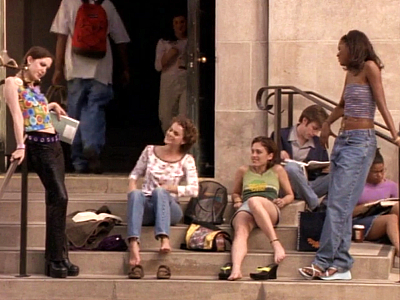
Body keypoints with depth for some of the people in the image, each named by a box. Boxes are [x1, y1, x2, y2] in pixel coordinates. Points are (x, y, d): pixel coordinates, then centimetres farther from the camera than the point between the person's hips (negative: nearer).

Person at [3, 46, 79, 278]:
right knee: (59, 197, -15)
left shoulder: (35, 87, 20)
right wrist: (20, 146, -21)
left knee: (56, 199, 6)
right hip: (38, 144, -8)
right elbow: (17, 114, -14)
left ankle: (59, 257, 9)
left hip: (54, 143, 8)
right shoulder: (14, 82, -4)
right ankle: (56, 259, -11)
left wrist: (52, 106, 24)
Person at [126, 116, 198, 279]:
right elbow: (135, 174, 23)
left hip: (169, 207, -1)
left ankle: (164, 239, -59)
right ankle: (134, 246, -59)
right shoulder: (150, 151, 14)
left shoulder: (186, 160, 8)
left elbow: (194, 190, -2)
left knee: (159, 191, -36)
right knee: (136, 194, -35)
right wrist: (132, 186, 1)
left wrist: (170, 188, -12)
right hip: (146, 208, 1)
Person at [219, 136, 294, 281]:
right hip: (245, 209, 2)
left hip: (270, 210, -2)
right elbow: (235, 193, 38)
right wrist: (237, 201, 14)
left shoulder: (277, 170, 22)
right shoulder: (243, 171, 27)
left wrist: (283, 201, 1)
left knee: (254, 201, -40)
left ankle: (276, 244, -43)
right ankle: (235, 268, -64)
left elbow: (290, 195, 24)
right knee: (241, 230, -37)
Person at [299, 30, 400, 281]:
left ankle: (323, 262, -16)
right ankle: (341, 264, 4)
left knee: (339, 203, -13)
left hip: (361, 142, -9)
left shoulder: (369, 67, -5)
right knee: (341, 205, 3)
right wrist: (328, 124, 43)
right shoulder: (351, 73, 18)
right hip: (343, 140, 9)